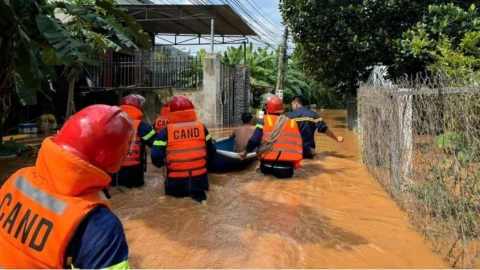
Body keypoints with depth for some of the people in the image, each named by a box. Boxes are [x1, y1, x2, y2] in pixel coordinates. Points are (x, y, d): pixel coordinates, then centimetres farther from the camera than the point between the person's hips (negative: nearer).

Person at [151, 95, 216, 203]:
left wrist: (163, 163, 11)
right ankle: (198, 195, -2)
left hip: (176, 184, -1)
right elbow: (211, 152, 7)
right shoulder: (201, 128, -2)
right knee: (199, 194, 28)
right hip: (199, 181, 1)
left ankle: (179, 196, -1)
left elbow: (156, 158, -11)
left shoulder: (165, 132, -9)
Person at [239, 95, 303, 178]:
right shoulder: (292, 123, 9)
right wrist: (295, 164, 20)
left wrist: (245, 152, 15)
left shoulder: (263, 121, 1)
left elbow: (254, 140, -3)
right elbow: (298, 144, 10)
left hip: (268, 165, -1)